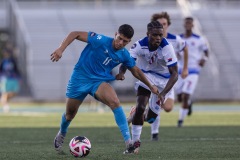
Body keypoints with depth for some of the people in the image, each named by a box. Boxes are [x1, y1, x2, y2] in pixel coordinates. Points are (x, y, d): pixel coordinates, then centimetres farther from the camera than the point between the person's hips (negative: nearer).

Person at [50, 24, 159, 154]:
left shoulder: (124, 55, -5)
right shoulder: (100, 41, -21)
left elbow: (136, 71, 15)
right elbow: (75, 34, -20)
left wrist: (150, 86, 19)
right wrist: (60, 49, -31)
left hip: (99, 81, 2)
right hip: (80, 78, -2)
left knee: (115, 102, -27)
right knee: (70, 113, 11)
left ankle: (128, 142, -29)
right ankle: (61, 134, 48)